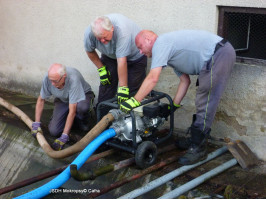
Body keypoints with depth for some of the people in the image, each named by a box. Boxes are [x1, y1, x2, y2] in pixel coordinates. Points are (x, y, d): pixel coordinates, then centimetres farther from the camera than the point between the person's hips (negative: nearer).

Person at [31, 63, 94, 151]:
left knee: (82, 107, -41)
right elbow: (41, 100, -7)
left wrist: (64, 137, -36)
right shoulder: (48, 78, -25)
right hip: (62, 100, 4)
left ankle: (82, 121, -4)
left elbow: (72, 111, -37)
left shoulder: (73, 79, -39)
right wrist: (36, 123, -10)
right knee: (54, 131, -15)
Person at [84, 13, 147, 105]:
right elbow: (90, 51, -4)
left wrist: (123, 87, -38)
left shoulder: (122, 30, -42)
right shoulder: (89, 33, -27)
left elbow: (122, 61, -42)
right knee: (106, 84, -4)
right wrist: (101, 69, -7)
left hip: (134, 55, -4)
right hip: (110, 56, 4)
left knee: (133, 88, -10)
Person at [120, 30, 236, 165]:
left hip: (219, 54, -11)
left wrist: (134, 101, -13)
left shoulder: (160, 43, -8)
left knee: (205, 104, -9)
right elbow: (185, 81, 22)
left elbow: (153, 79, -18)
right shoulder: (169, 52, 22)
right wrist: (174, 105, 20)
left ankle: (198, 149, -3)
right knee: (202, 102, 16)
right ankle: (195, 140, 25)